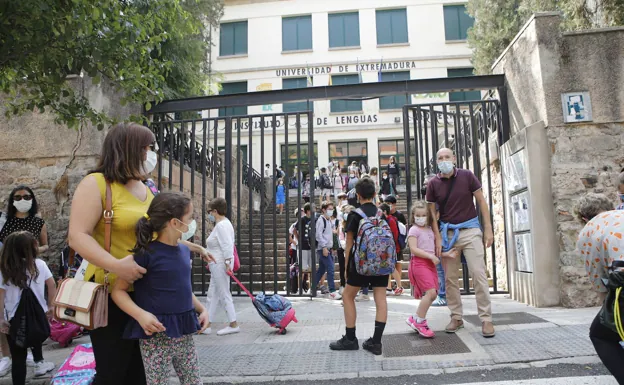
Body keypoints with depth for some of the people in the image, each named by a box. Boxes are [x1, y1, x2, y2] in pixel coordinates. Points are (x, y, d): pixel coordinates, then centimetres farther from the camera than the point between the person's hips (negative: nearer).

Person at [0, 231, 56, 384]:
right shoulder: (40, 264, -2)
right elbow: (52, 285, 4)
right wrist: (50, 305, 15)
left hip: (14, 318, -2)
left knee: (18, 357, 6)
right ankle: (39, 362, 42)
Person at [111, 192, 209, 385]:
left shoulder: (184, 250, 6)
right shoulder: (147, 253, -15)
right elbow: (118, 291, -12)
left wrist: (201, 309, 7)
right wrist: (140, 315, -25)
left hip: (184, 333, 7)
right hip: (156, 335, -6)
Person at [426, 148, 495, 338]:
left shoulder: (467, 176, -3)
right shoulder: (433, 184, 0)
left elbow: (481, 202, 1)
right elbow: (432, 213, 3)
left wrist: (488, 229, -4)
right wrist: (438, 238, -4)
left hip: (470, 230, -2)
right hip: (447, 233, 2)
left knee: (479, 274, -6)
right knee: (450, 278, 6)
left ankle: (486, 319, 2)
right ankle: (456, 317, 18)